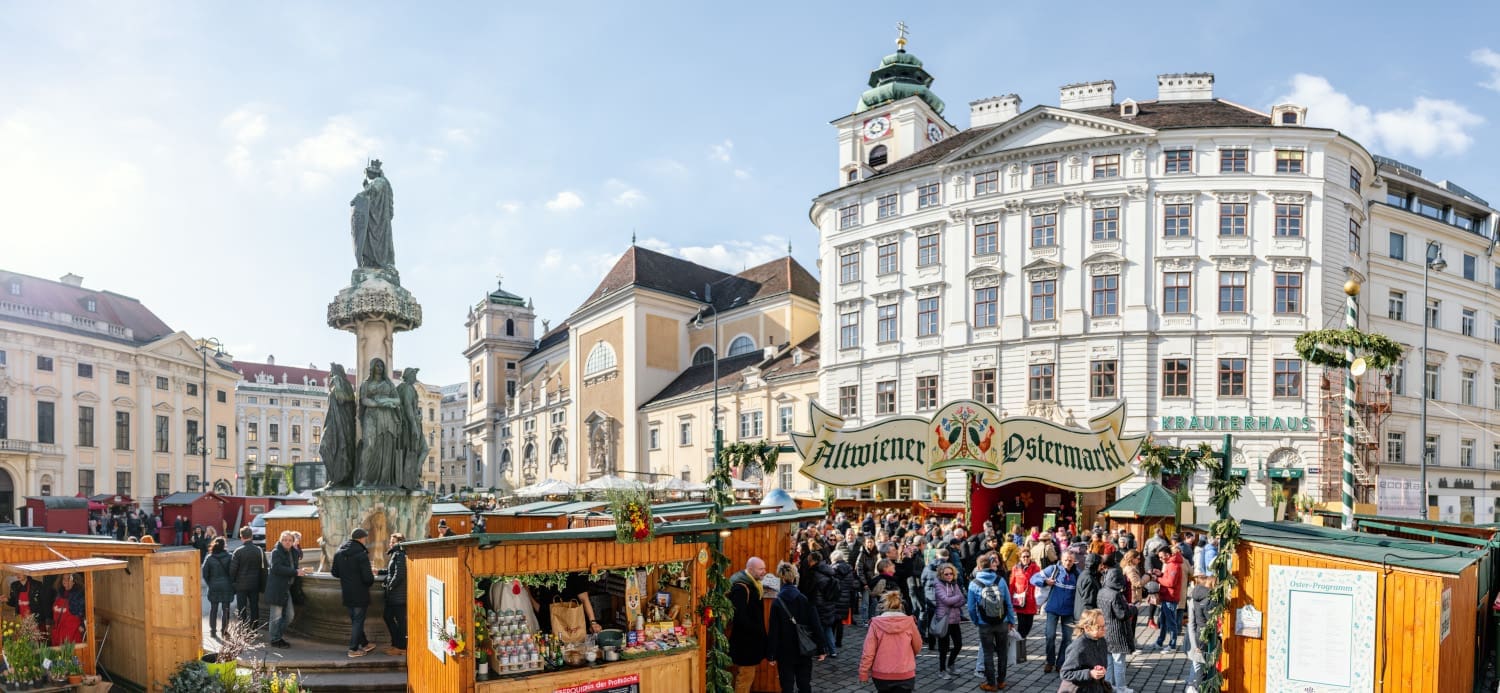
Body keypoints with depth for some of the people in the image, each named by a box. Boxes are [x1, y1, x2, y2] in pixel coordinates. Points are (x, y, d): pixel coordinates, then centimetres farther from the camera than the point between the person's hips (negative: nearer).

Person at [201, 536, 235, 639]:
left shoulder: (209, 558, -4)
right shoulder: (228, 557, -8)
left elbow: (205, 573, -2)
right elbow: (232, 573, -8)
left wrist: (209, 584, 11)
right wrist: (231, 584, 5)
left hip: (214, 587, 1)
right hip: (226, 587, -1)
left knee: (213, 609, 10)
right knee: (225, 609, 6)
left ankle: (212, 630, 11)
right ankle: (224, 630, 6)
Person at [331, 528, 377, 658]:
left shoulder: (338, 553, 2)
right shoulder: (361, 554, -20)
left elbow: (335, 573, 12)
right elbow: (368, 578, -22)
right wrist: (371, 577, 0)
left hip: (346, 594, 7)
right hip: (359, 594, -7)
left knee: (354, 620, 19)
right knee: (358, 621, 5)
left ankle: (364, 643, 31)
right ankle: (353, 649, 9)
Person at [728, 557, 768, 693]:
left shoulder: (752, 584, 11)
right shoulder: (741, 587, -21)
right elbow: (740, 616, -26)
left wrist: (760, 632, 11)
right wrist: (756, 631, -18)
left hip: (750, 638, 10)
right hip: (744, 640, -10)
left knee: (746, 674, 17)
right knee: (746, 675, -4)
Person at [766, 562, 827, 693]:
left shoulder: (777, 602, -10)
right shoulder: (806, 600, -6)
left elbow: (774, 631, -10)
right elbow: (816, 626, -6)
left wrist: (771, 655, -3)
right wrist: (822, 649, 1)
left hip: (785, 652, -2)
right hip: (804, 651, 2)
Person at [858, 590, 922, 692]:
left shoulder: (876, 623, -7)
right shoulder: (909, 622, -6)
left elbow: (868, 652, -8)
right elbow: (918, 648, 7)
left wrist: (863, 673, 2)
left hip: (881, 674, 1)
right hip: (905, 674, -1)